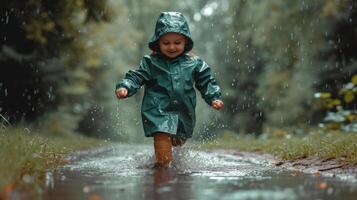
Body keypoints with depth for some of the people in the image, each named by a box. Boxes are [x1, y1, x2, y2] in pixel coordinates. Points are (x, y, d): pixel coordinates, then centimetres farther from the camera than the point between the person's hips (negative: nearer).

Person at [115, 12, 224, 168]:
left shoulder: (194, 64, 3)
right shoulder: (150, 63, -2)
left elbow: (206, 82, 10)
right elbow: (135, 77, -4)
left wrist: (214, 98, -3)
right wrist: (124, 87, -22)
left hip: (184, 114, 4)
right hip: (159, 113, -4)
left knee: (179, 143, 24)